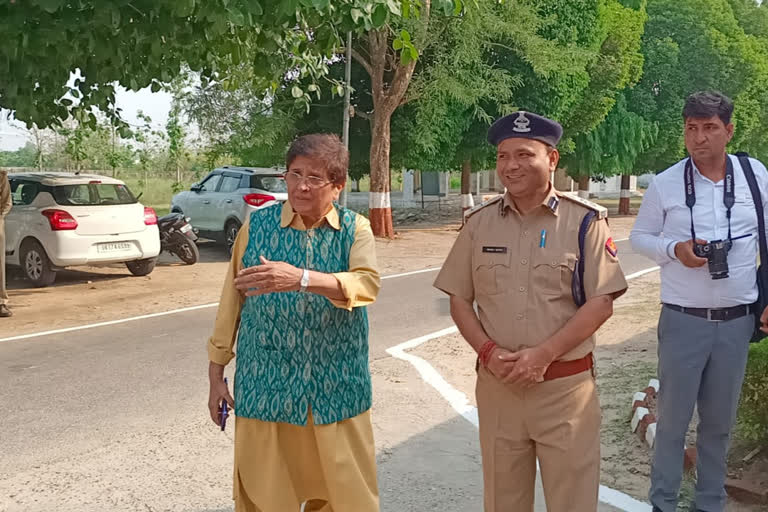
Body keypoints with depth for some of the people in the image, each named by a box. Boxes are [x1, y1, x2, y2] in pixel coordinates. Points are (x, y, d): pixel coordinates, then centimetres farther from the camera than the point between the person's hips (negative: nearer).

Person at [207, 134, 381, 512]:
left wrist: (302, 278, -36)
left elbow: (368, 283, -20)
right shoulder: (257, 225, 1)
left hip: (337, 391, 0)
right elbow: (232, 300, 5)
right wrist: (216, 373, 6)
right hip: (265, 388, 0)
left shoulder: (355, 229, -1)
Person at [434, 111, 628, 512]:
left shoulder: (584, 221, -5)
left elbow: (601, 303, -8)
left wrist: (543, 354, -17)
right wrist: (488, 352, -9)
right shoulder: (479, 223, 4)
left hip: (565, 386, -3)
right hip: (497, 385, 3)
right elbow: (459, 300, 7)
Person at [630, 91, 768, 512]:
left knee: (719, 421, 14)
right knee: (672, 418, 7)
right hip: (683, 320, -2)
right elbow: (639, 237, 5)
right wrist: (674, 249, -15)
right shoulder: (665, 184, -6)